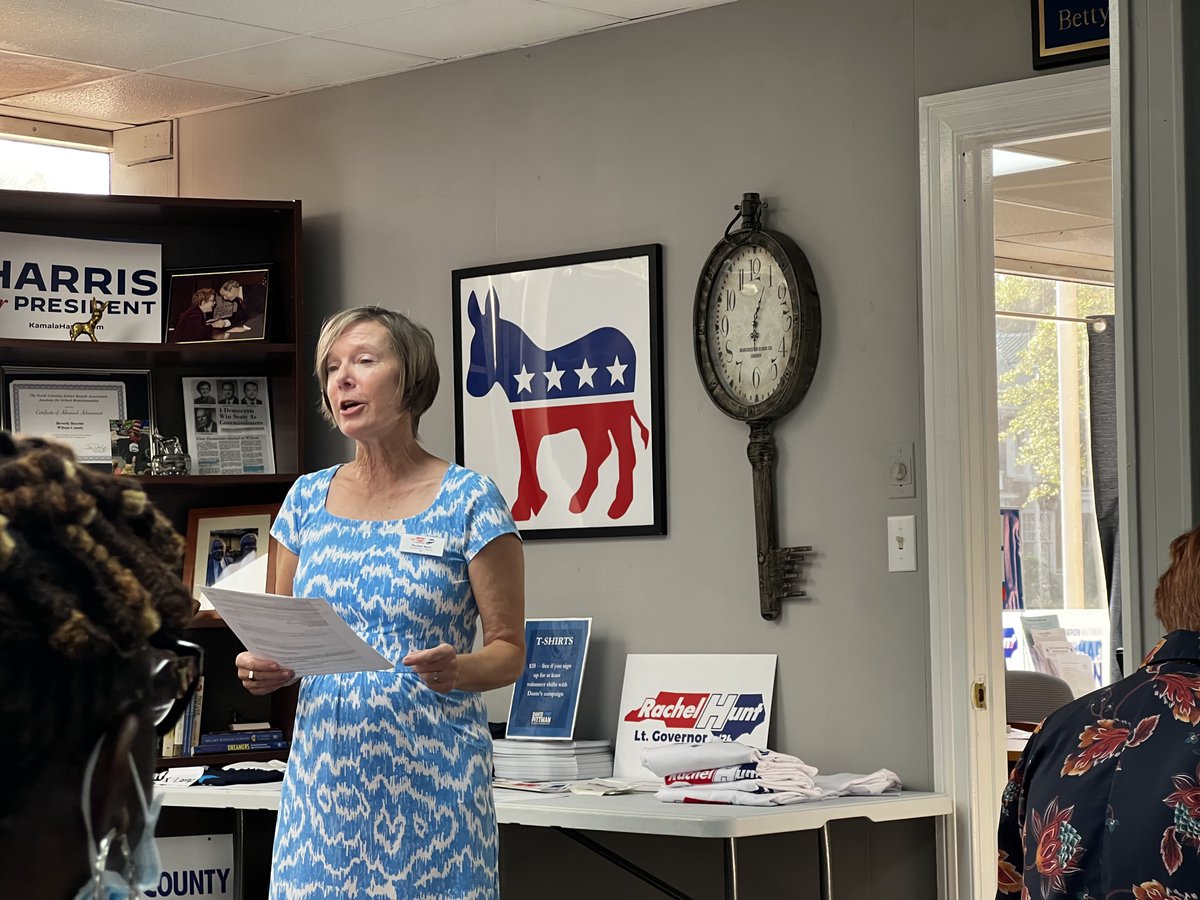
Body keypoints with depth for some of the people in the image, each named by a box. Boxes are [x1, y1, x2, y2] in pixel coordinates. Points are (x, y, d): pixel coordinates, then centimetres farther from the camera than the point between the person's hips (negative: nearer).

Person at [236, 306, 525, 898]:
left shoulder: (470, 500, -3)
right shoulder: (307, 498, 10)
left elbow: (508, 650, -3)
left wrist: (456, 670, -23)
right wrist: (262, 669, -7)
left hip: (429, 773, -4)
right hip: (324, 765, 4)